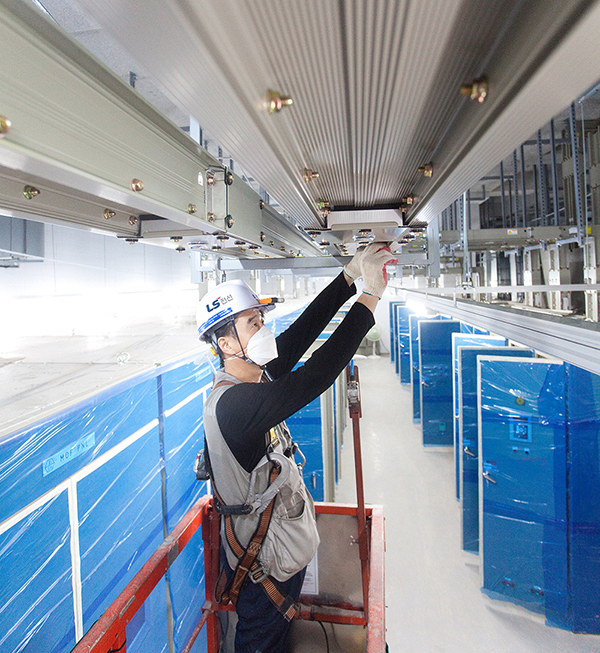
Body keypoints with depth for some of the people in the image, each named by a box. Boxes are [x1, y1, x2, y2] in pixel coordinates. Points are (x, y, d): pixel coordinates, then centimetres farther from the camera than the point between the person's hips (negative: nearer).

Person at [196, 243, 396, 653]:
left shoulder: (254, 377, -4)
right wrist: (371, 295, -37)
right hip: (264, 563, -8)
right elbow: (315, 378, -42)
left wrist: (350, 275, -11)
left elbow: (302, 332, -7)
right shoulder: (232, 403, -33)